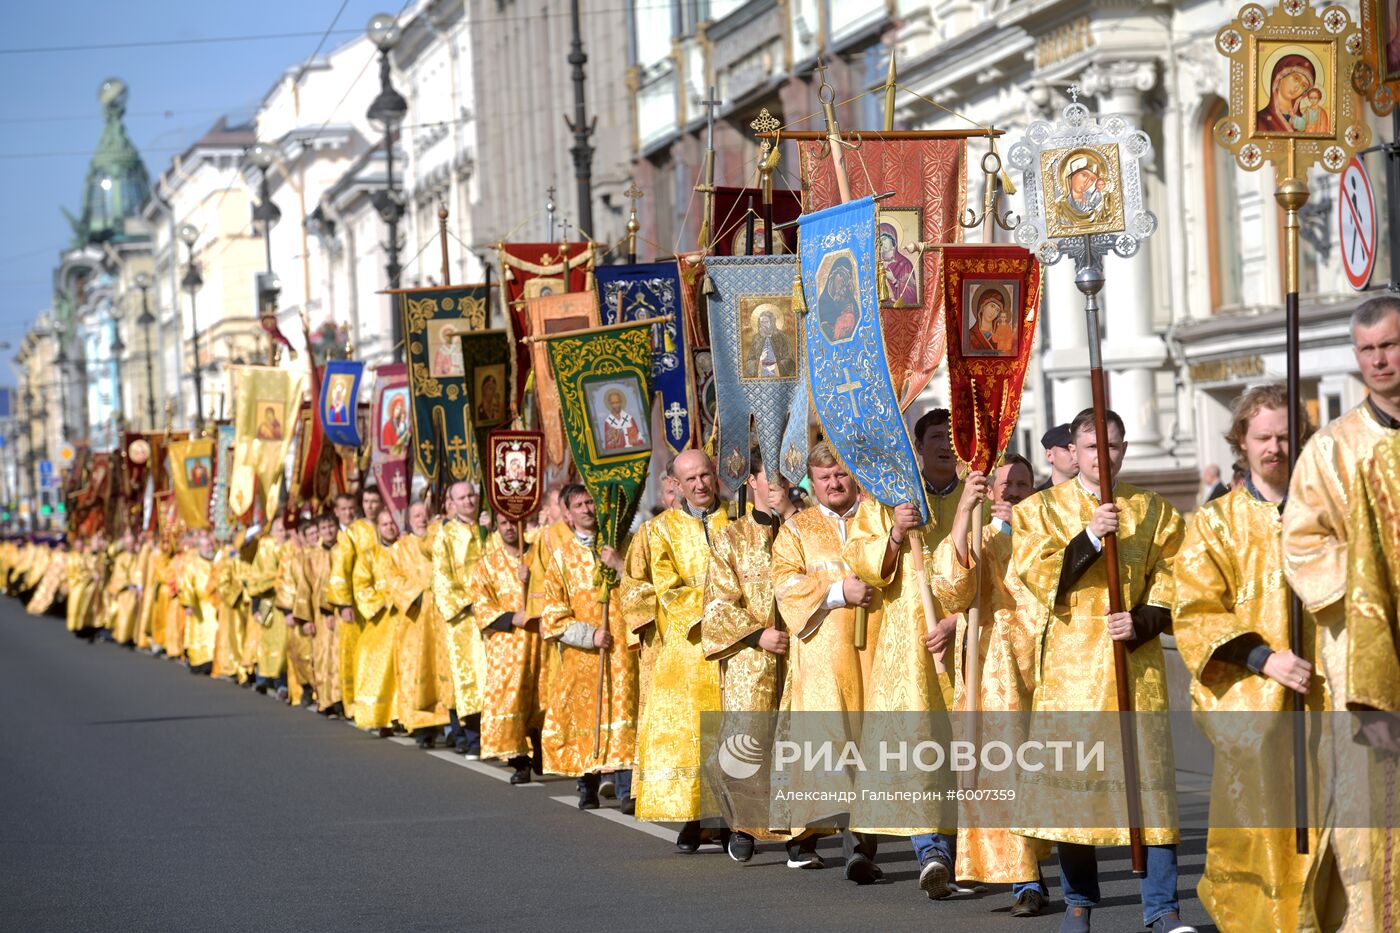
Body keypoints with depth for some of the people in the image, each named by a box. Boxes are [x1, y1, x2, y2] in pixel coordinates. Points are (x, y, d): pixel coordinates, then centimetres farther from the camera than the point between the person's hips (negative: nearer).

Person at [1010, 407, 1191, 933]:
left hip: (1135, 667, 0)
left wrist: (1141, 624, -11)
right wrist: (1090, 537, -18)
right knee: (1069, 781, 2)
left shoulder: (1155, 513, 10)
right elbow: (1039, 577, -7)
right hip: (1068, 667, 0)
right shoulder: (1040, 510, 7)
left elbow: (1170, 592, 7)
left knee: (1149, 779, -8)